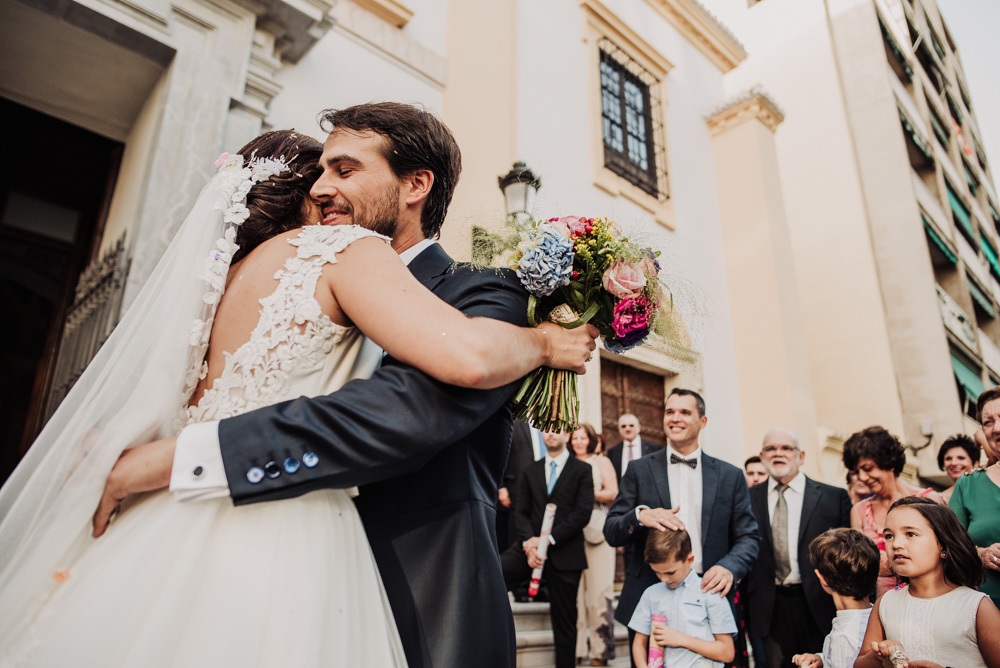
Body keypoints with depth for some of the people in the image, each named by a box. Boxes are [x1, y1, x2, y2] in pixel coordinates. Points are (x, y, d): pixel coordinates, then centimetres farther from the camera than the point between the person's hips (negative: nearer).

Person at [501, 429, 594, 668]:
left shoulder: (582, 470, 4)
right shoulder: (530, 471, 15)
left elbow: (583, 513, -7)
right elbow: (521, 512, 8)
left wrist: (549, 539, -14)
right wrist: (528, 541, -12)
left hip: (564, 552, -2)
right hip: (530, 546, 2)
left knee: (564, 622, 5)